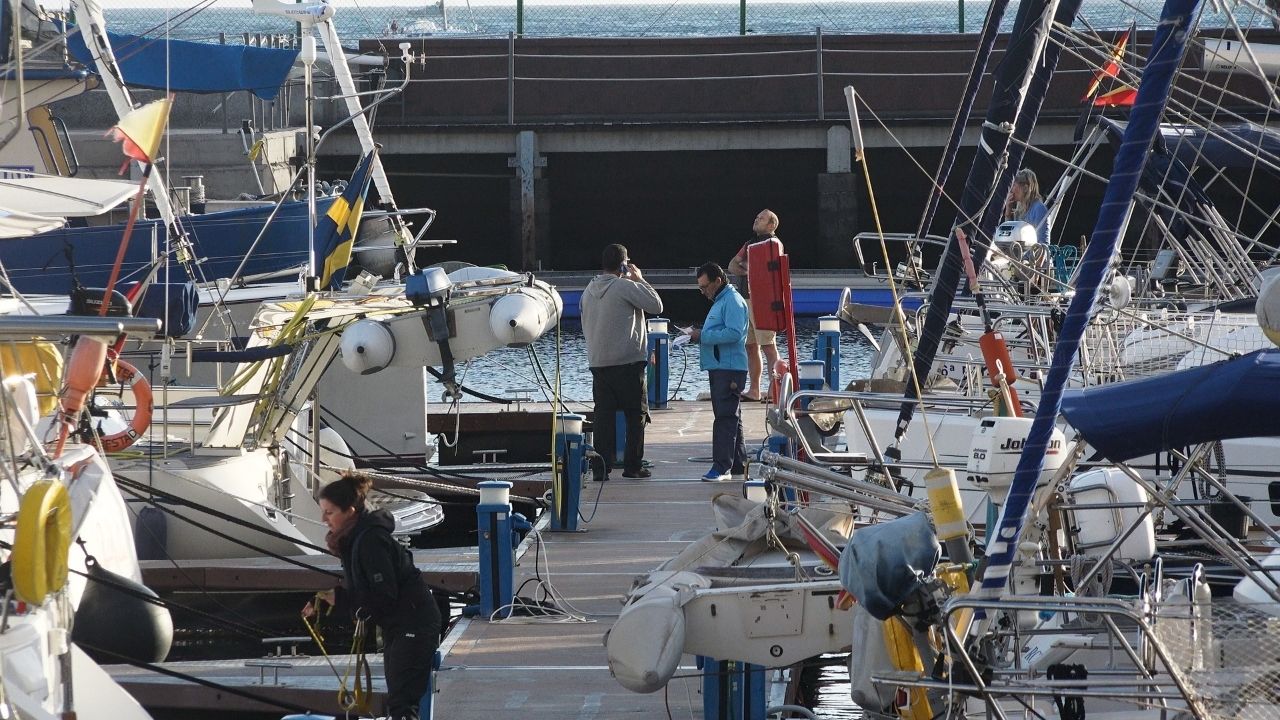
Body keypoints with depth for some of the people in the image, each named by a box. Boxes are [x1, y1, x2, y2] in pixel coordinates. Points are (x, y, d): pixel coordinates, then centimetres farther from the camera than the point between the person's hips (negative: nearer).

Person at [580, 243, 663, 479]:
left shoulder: (589, 290, 11)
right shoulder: (625, 286, -11)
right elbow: (656, 305, -7)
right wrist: (640, 280, 3)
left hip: (598, 362, 6)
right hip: (628, 362, -6)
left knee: (603, 415, 5)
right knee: (636, 415, 4)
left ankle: (602, 466, 0)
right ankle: (633, 465, 3)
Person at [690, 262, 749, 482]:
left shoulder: (733, 301, -12)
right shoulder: (720, 301, 21)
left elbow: (734, 333, -24)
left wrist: (703, 336, -19)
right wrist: (698, 336, 9)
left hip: (729, 368, -11)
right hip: (719, 367, 11)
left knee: (725, 417, -13)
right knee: (729, 417, 13)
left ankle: (722, 466, -16)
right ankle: (738, 464, 18)